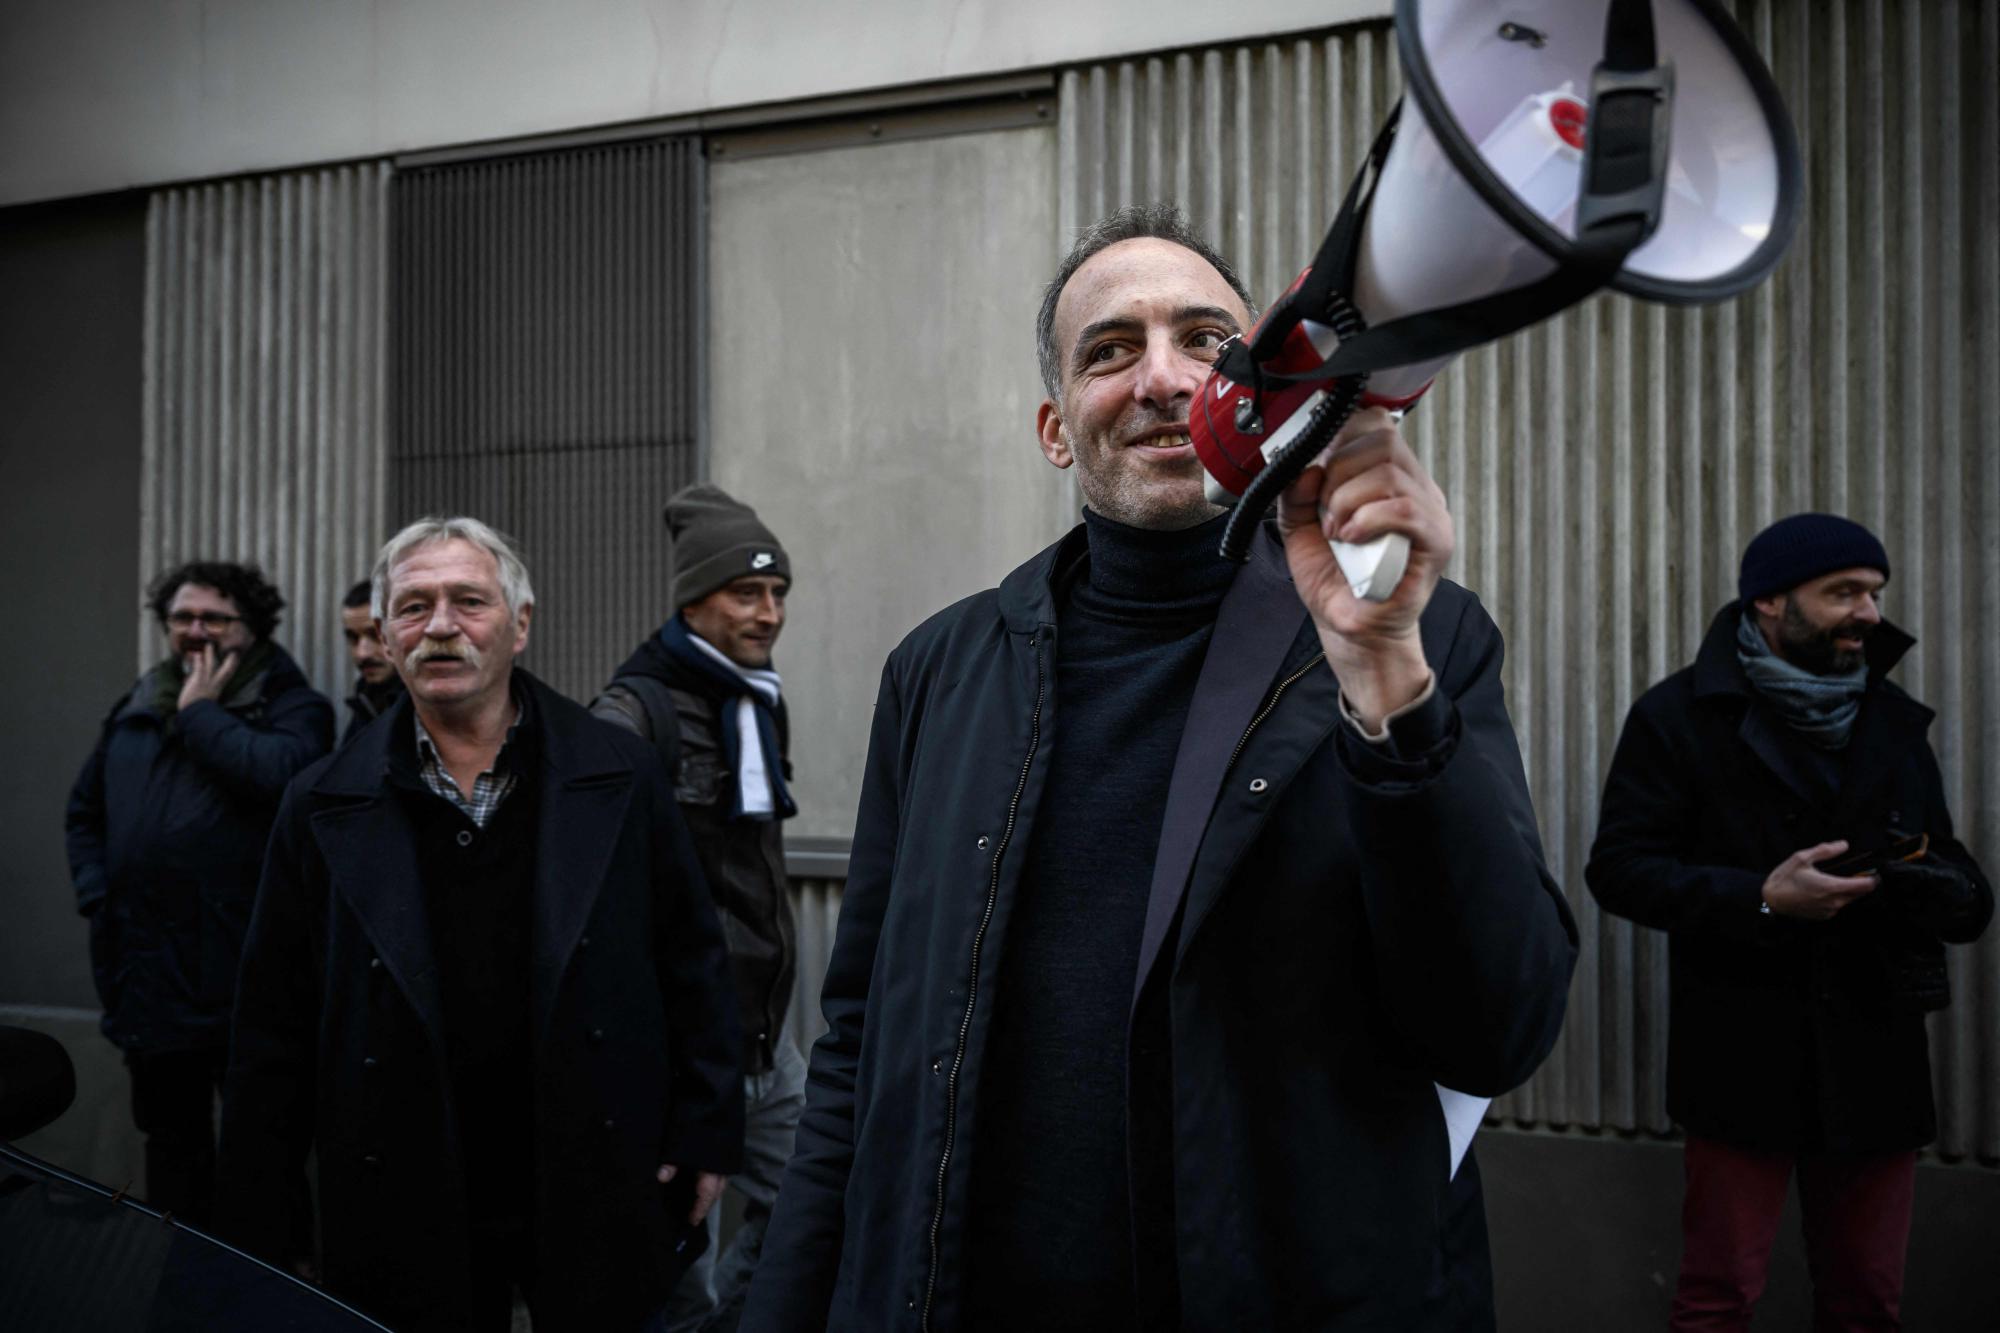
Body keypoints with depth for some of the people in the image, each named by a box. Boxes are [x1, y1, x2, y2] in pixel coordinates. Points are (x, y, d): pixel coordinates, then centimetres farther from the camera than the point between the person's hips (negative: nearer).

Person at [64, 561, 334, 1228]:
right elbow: (84, 810, 24)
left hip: (242, 974, -6)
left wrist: (200, 713, -12)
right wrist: (96, 895, 9)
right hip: (149, 973, 6)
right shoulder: (135, 710, 15)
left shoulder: (291, 705, -4)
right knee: (170, 1135, 18)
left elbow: (278, 773, -26)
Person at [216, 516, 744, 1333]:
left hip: (596, 1196, 0)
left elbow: (691, 961, 4)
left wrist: (705, 1131, 1)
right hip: (409, 1221, 0)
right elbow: (273, 1029, 3)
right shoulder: (324, 806, 1)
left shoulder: (619, 777, 0)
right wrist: (246, 1227, 3)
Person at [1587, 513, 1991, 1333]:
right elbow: (1617, 868, -8)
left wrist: (1955, 893, -8)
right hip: (1743, 1061, -4)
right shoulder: (1682, 715, -3)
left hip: (1876, 1059, 5)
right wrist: (1760, 899, -21)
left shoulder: (1893, 719, 13)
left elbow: (1949, 867, 17)